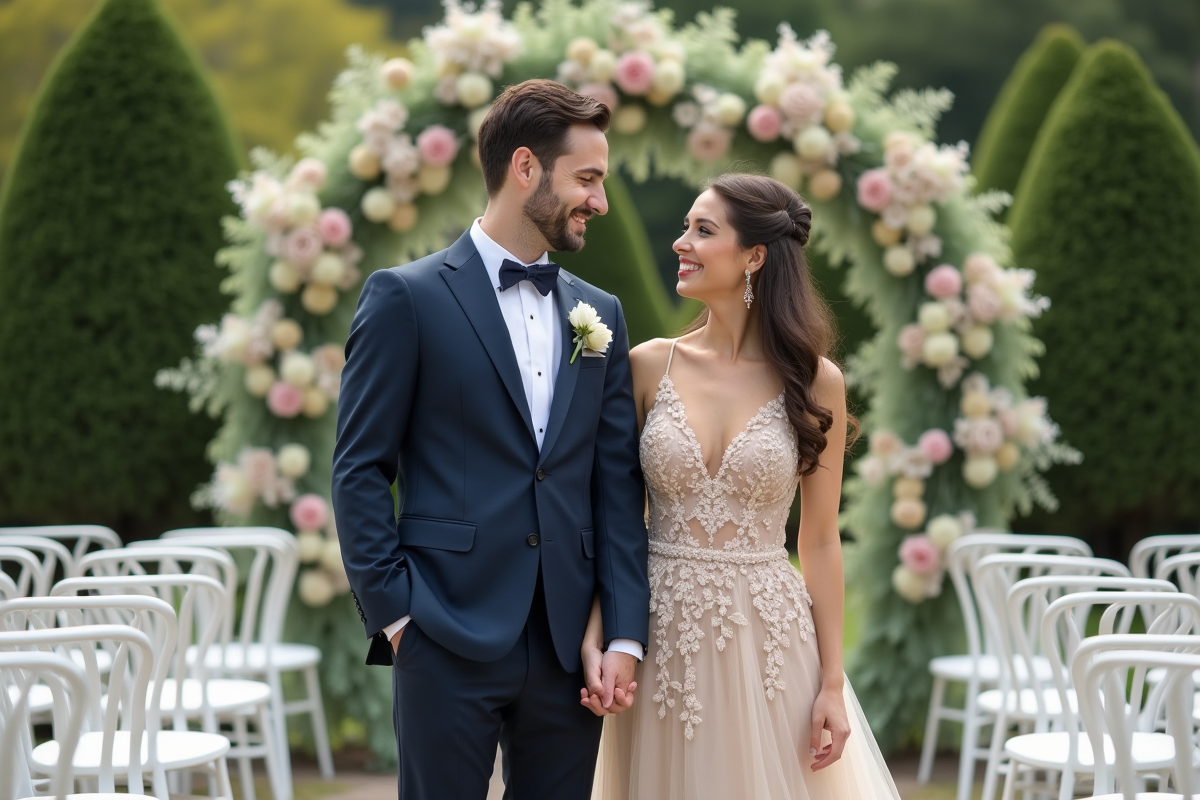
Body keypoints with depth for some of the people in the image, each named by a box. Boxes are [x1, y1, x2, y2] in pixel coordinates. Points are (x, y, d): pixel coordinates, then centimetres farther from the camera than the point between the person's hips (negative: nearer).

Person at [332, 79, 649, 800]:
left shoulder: (599, 315, 13)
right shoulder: (407, 298, -2)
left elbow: (618, 482, 9)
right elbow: (360, 470, -3)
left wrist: (626, 635, 1)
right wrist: (394, 612, -9)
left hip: (569, 649, 5)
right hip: (451, 643, -4)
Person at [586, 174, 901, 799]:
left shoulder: (813, 381, -2)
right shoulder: (649, 366, 0)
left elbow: (820, 541, 1)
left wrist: (832, 683, -1)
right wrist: (594, 638, -9)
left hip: (767, 635, -1)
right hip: (662, 637, 1)